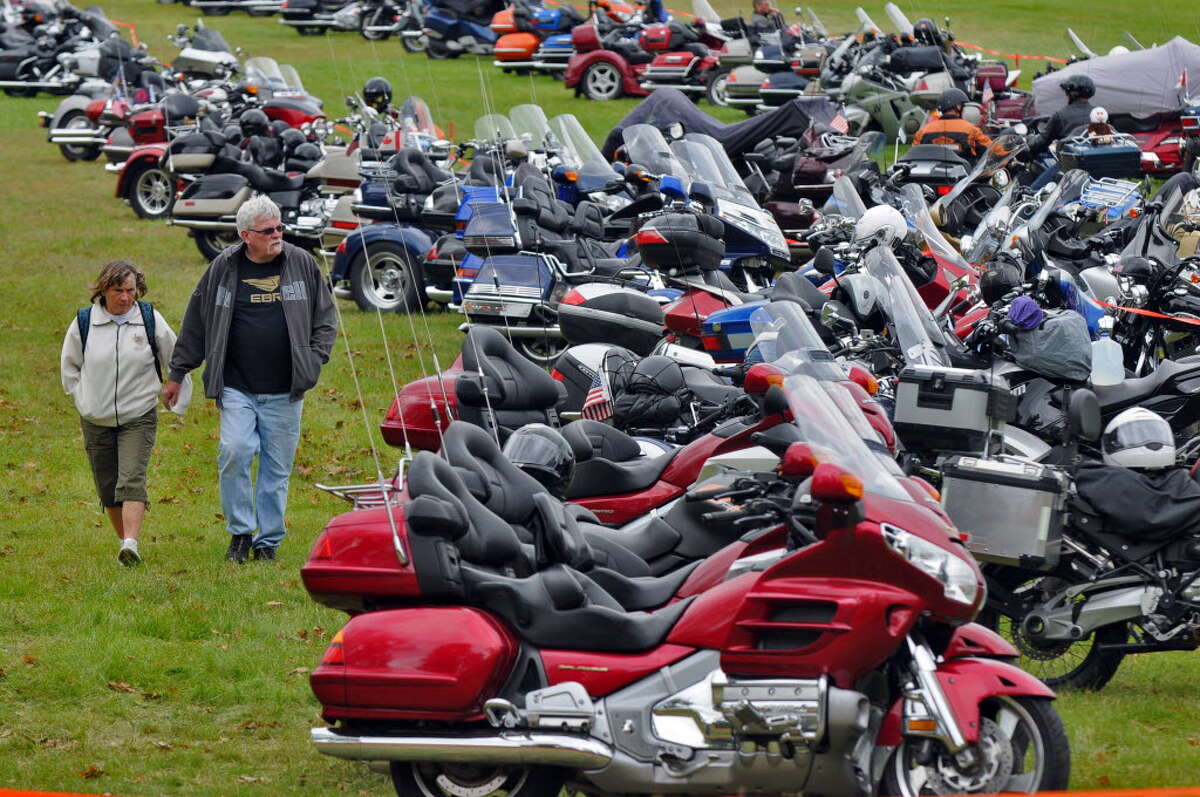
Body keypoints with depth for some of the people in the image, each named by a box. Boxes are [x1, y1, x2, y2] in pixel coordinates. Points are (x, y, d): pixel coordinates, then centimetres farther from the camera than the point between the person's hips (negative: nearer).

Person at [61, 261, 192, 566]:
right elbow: (69, 364, 15)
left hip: (139, 417, -2)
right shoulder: (84, 323, -2)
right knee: (107, 486, 5)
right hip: (96, 420, 2)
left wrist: (180, 401, 8)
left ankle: (131, 544, -28)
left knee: (132, 480, -18)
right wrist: (81, 399, 9)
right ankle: (123, 538, 21)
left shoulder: (150, 320, -3)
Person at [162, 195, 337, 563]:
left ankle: (268, 539, 18)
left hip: (284, 392, 1)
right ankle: (240, 532, 1)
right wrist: (177, 373, 12)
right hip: (237, 388, -1)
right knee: (234, 452, -16)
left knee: (277, 467, 5)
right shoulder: (224, 268, 3)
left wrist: (315, 357, 0)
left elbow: (325, 316, 14)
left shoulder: (302, 264, 5)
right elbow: (196, 322, 11)